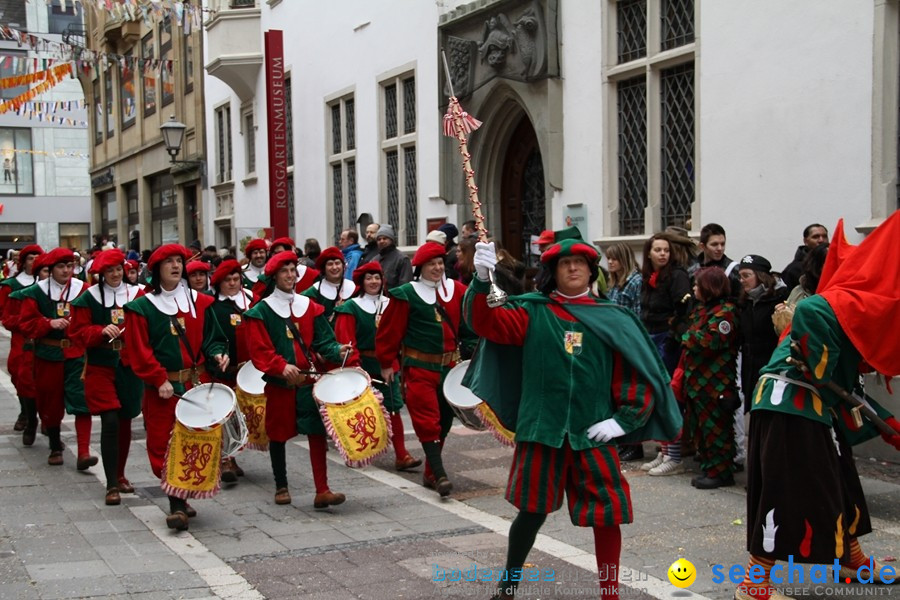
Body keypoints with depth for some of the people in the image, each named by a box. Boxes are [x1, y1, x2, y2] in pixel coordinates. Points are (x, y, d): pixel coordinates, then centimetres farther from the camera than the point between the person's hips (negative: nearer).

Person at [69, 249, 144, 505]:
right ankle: (112, 485, -8)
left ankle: (120, 475, 28)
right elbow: (79, 331, -3)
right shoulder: (89, 298, 0)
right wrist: (102, 331, -19)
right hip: (101, 367, -3)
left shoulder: (137, 295, 6)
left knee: (125, 421, 11)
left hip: (130, 367, 3)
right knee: (110, 421, -13)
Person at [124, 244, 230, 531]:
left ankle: (185, 496, 17)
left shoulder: (199, 302, 9)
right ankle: (176, 504, 0)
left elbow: (212, 338, 13)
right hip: (162, 388, -2)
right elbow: (139, 351, -5)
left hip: (198, 384, 3)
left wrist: (218, 354, -9)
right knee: (165, 445, -4)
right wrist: (160, 380, -14)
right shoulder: (141, 308, 0)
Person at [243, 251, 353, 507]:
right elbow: (259, 350, -10)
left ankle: (322, 491, -6)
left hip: (310, 379, 2)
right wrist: (281, 366, -25)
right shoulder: (261, 311, -2)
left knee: (318, 432, -6)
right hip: (279, 381, -2)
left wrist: (337, 351, -12)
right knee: (278, 434, 9)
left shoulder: (310, 306, 10)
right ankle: (281, 487, 24)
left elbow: (323, 340, 9)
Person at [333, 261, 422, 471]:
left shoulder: (390, 305, 8)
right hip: (363, 366, -3)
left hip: (386, 365, 3)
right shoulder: (351, 308, -4)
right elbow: (346, 340, -8)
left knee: (393, 408, -5)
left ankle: (401, 455, -7)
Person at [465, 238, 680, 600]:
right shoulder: (532, 312, 1)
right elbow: (487, 323, -12)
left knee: (608, 514, 2)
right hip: (543, 429, -1)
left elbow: (638, 374, 5)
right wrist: (482, 281, -28)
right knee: (532, 511, 9)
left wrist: (623, 420, -4)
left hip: (592, 433, 1)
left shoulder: (613, 319, 4)